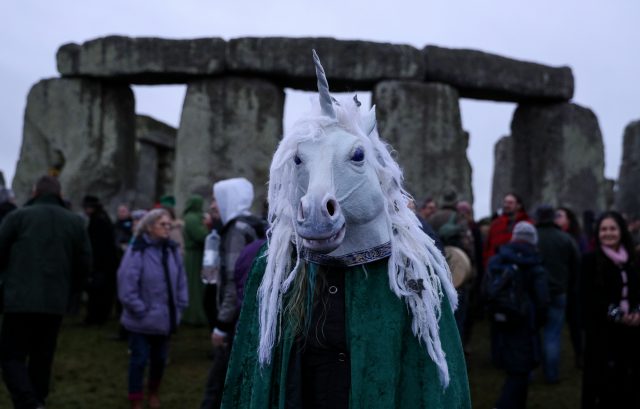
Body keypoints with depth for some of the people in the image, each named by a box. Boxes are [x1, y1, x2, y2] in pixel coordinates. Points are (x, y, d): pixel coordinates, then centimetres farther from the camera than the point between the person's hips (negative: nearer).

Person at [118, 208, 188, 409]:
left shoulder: (172, 249, 2)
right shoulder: (137, 251, -17)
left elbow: (181, 280, 9)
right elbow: (126, 286, -18)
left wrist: (180, 306, 4)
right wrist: (140, 310, -15)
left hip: (165, 317, 5)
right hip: (142, 320, -5)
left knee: (160, 358, 18)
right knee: (139, 360, 3)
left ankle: (154, 392, 42)